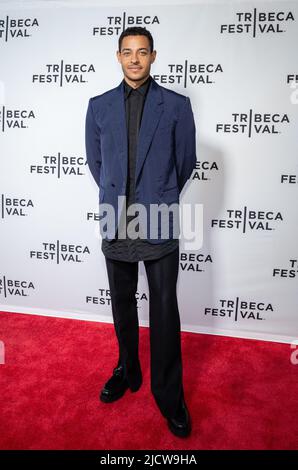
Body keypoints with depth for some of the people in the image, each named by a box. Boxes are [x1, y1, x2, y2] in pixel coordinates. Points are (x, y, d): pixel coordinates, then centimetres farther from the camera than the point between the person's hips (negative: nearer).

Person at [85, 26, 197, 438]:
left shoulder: (177, 105, -1)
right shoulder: (99, 106, 6)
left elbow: (186, 161, 6)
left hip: (160, 225, -2)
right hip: (116, 223, 3)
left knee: (164, 312, 3)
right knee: (123, 304, 15)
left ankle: (170, 396, 19)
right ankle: (127, 371, 37)